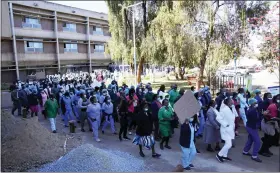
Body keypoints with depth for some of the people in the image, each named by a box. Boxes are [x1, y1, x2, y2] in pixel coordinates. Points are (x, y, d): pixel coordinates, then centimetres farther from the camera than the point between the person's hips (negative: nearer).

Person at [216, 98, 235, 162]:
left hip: (230, 129, 9)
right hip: (226, 129, -9)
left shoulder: (230, 109, 5)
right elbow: (218, 118, -26)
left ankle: (224, 155, 30)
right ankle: (219, 155, 6)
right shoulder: (224, 109, -22)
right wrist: (225, 124, -21)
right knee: (229, 144, -10)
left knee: (228, 143, 17)